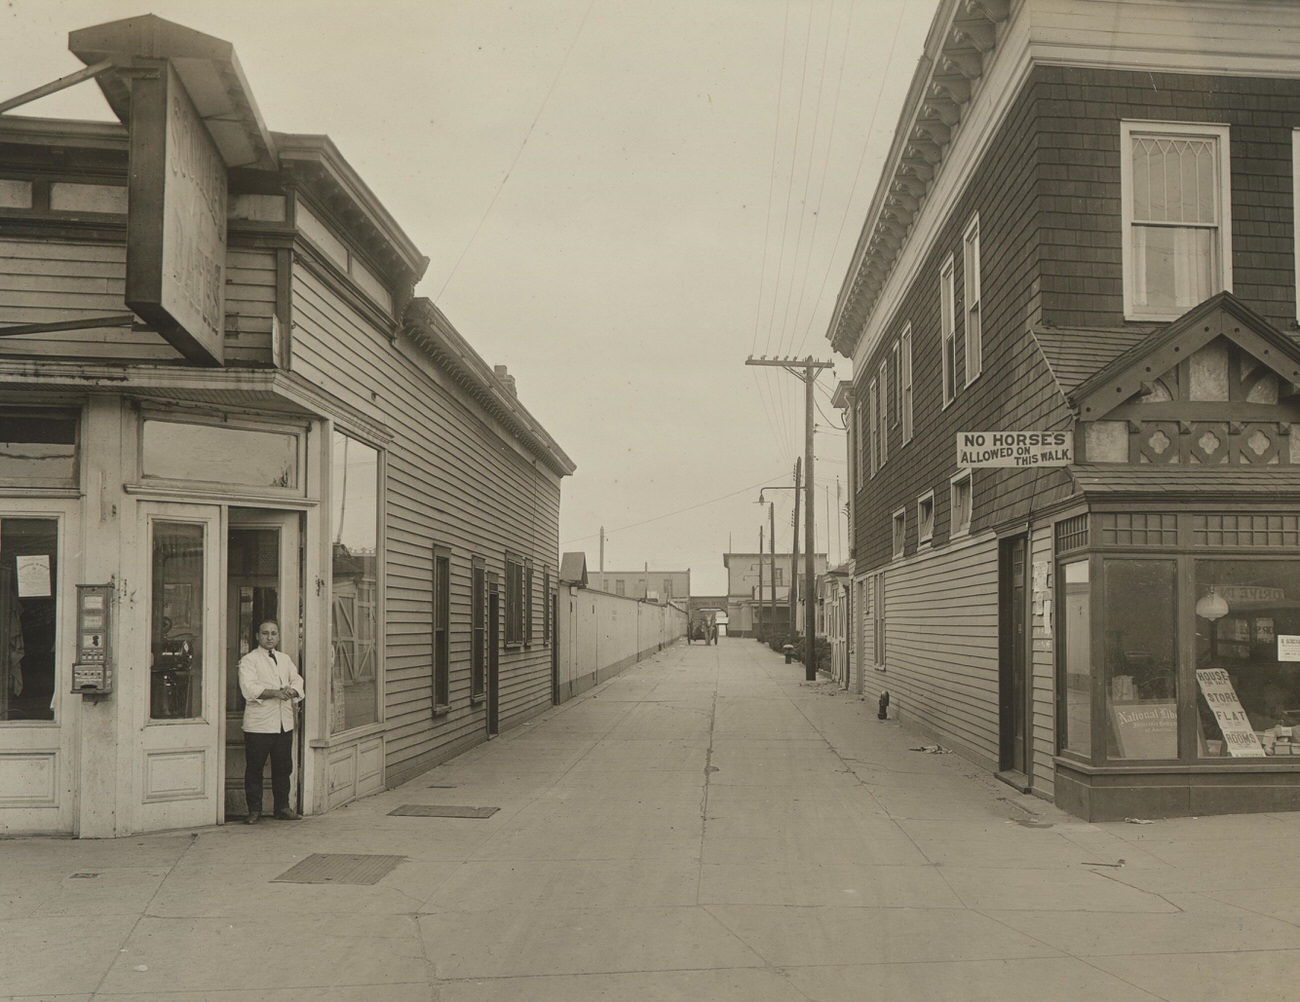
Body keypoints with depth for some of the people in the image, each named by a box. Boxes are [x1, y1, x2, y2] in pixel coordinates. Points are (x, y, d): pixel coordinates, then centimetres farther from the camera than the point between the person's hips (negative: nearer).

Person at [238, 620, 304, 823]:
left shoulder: (285, 659, 18)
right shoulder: (248, 660, -3)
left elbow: (297, 680, 12)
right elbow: (249, 689, -15)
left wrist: (292, 691, -11)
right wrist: (275, 693, -24)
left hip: (284, 723, 5)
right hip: (258, 724, -5)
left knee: (283, 767, 9)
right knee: (254, 768, -1)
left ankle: (283, 807, 19)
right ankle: (254, 810, 7)